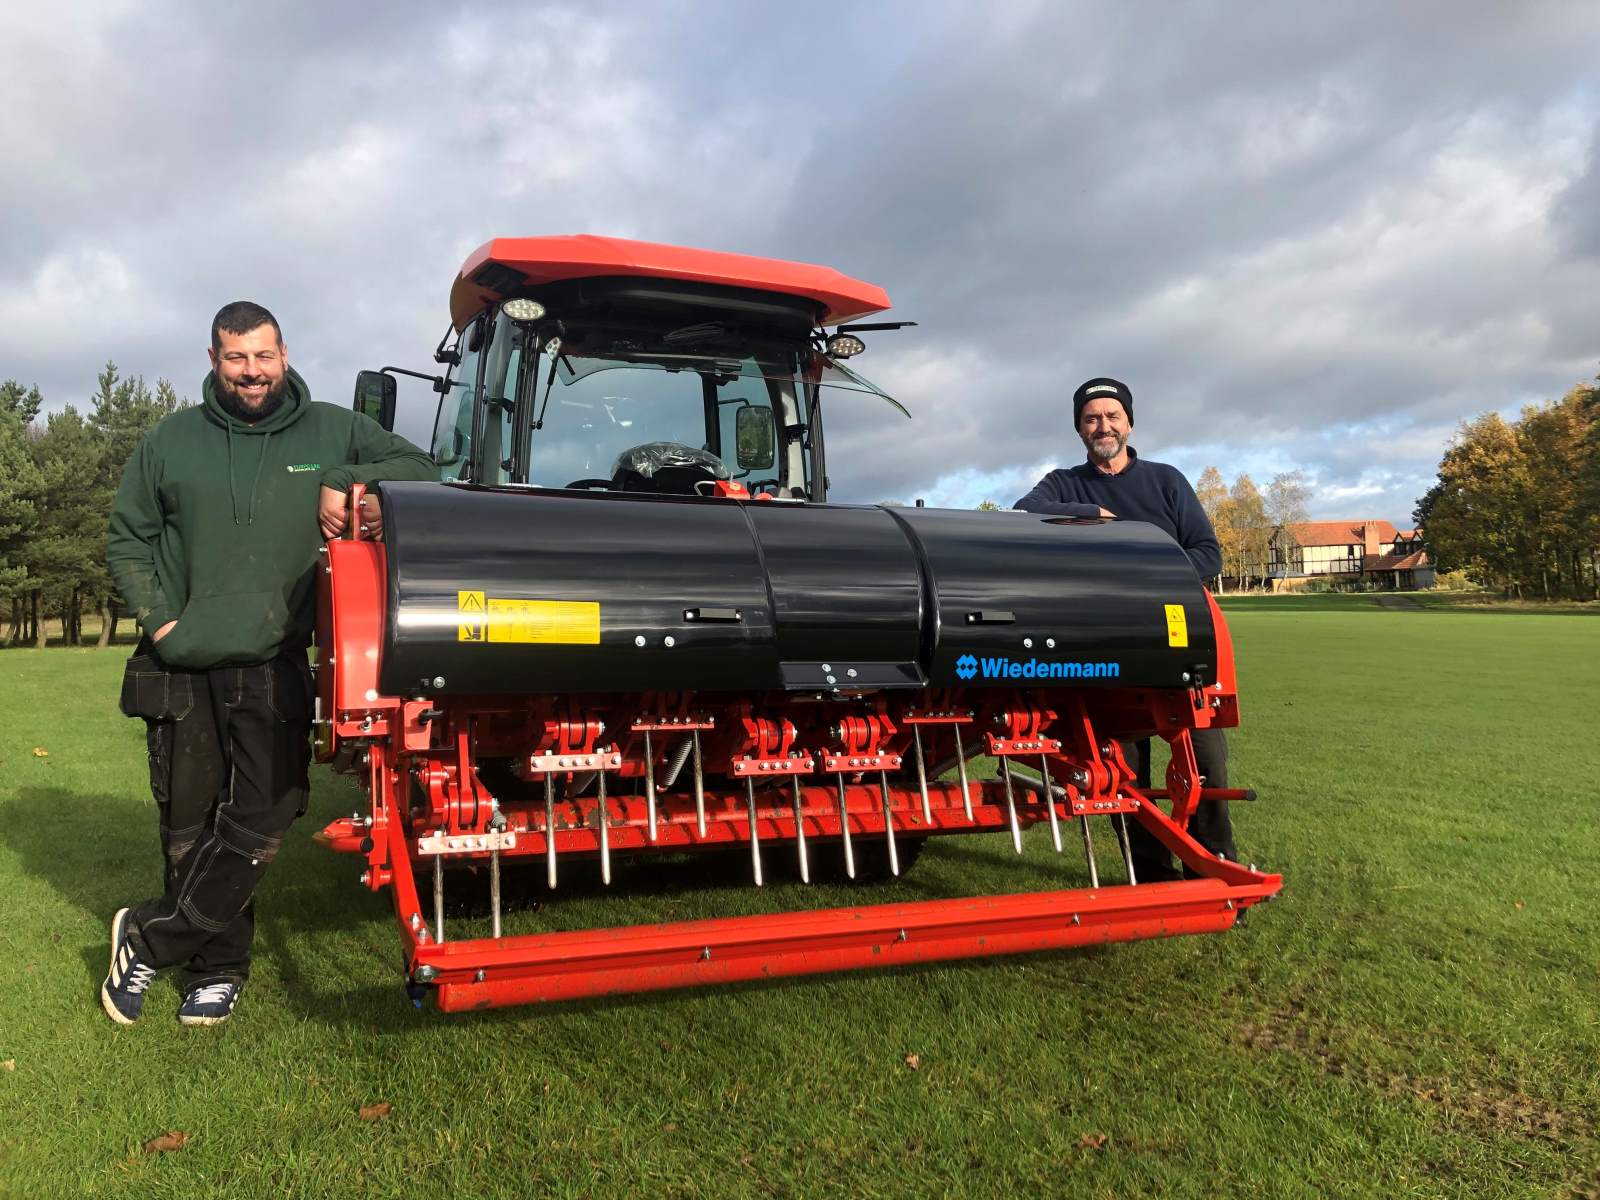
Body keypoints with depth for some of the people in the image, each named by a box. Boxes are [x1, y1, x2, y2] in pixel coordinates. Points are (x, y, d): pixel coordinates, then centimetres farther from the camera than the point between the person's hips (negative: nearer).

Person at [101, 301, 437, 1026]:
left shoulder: (329, 432, 3)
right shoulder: (172, 441, 6)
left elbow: (419, 468, 3)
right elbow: (126, 538, 12)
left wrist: (342, 482, -14)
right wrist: (157, 615, -3)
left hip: (273, 672, -1)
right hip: (181, 670, 1)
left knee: (258, 825, -5)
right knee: (188, 826, 7)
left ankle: (148, 939, 15)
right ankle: (218, 970, 24)